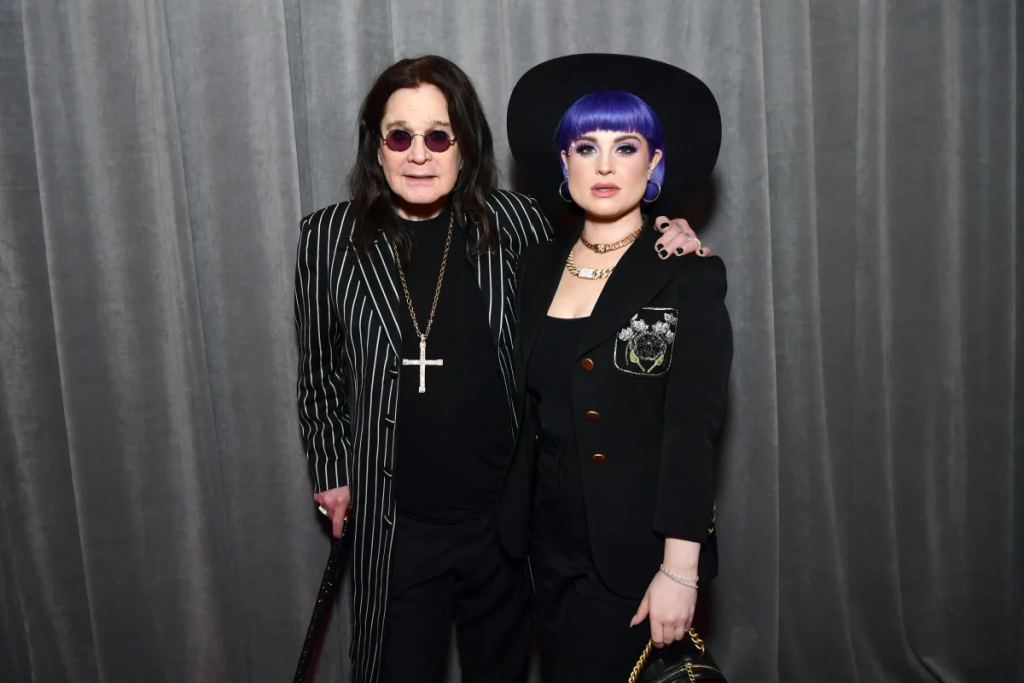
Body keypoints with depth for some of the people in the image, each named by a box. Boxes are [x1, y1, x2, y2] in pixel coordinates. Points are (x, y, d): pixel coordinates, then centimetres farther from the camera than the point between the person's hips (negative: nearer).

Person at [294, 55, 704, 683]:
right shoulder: (331, 238, -4)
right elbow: (320, 375, 7)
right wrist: (334, 472, 7)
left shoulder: (513, 223, -5)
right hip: (397, 524, -1)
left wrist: (664, 247, -8)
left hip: (506, 512, 1)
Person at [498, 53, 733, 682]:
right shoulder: (542, 266, 4)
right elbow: (534, 408, 9)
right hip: (553, 542, 5)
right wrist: (522, 522, 6)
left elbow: (692, 430, -15)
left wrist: (679, 570, -18)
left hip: (637, 554, -5)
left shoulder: (688, 275, -11)